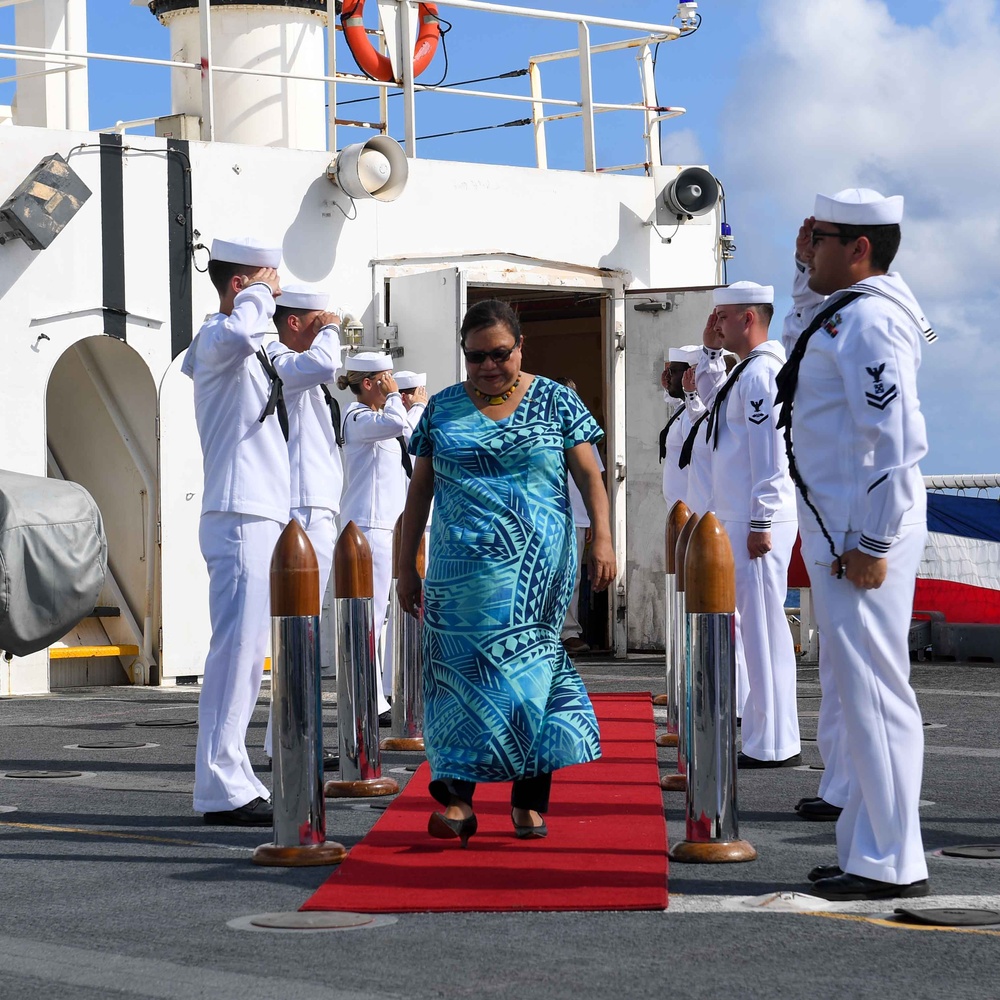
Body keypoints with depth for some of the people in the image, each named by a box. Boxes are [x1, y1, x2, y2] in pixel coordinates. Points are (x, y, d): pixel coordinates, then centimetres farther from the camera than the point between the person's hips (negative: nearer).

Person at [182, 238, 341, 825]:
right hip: (241, 519, -11)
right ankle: (222, 790, -16)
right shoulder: (217, 341, -8)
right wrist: (260, 292, -17)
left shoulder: (257, 357, 22)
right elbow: (241, 333, -33)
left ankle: (233, 782, 16)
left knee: (246, 653, 12)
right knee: (237, 650, -14)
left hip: (263, 519, 11)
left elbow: (319, 368, 36)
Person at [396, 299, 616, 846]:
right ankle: (457, 799, -4)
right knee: (460, 671, -3)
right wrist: (406, 566, 10)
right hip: (460, 571, 2)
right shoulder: (442, 408, 10)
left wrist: (602, 539, -9)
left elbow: (589, 474, 3)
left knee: (530, 669, -2)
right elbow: (420, 489, 12)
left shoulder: (555, 401, 5)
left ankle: (529, 799, 4)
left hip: (536, 569, -1)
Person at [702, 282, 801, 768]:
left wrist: (761, 523, -21)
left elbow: (770, 451, -19)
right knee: (757, 627, 12)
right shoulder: (745, 372, 18)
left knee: (764, 630, -8)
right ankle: (766, 738, 18)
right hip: (740, 519, 10)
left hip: (758, 522, -10)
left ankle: (775, 745, -6)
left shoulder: (762, 372, -13)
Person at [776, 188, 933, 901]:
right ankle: (869, 847, 21)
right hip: (840, 532, 11)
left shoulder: (869, 319, -16)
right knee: (862, 689, 14)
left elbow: (899, 438, -23)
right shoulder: (839, 314, 16)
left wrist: (873, 541, -23)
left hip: (863, 537, -11)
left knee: (873, 689, -8)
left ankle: (892, 864, -4)